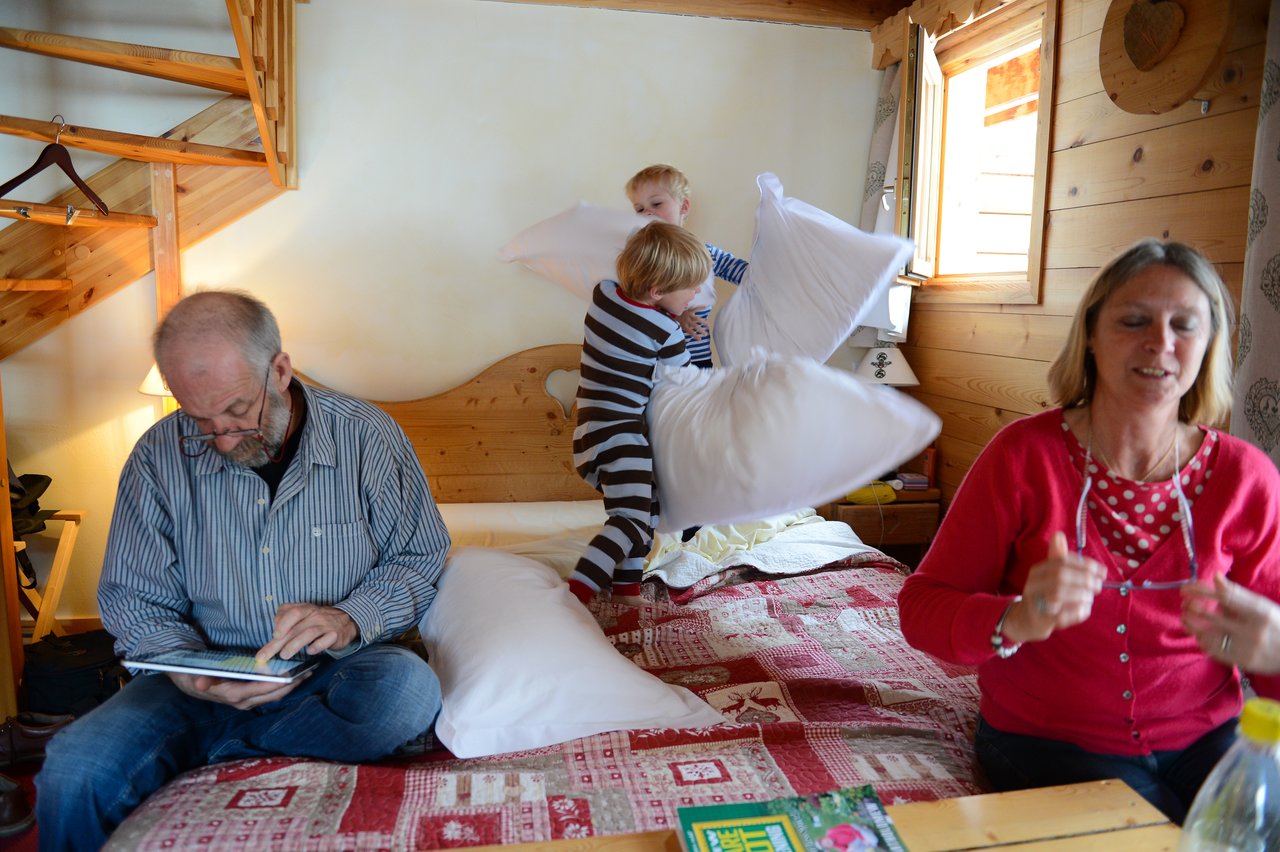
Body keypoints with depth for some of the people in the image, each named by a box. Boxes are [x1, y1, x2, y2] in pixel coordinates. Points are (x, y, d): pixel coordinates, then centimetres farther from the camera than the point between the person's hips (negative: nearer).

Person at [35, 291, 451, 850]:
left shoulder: (366, 436, -8)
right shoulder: (160, 456, -3)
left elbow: (419, 558, -1)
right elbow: (131, 598, 2)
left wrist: (350, 619, -21)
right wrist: (191, 674, -19)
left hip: (338, 670, 0)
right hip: (206, 676, 0)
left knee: (407, 686, -34)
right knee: (73, 773, -27)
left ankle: (207, 751, -14)